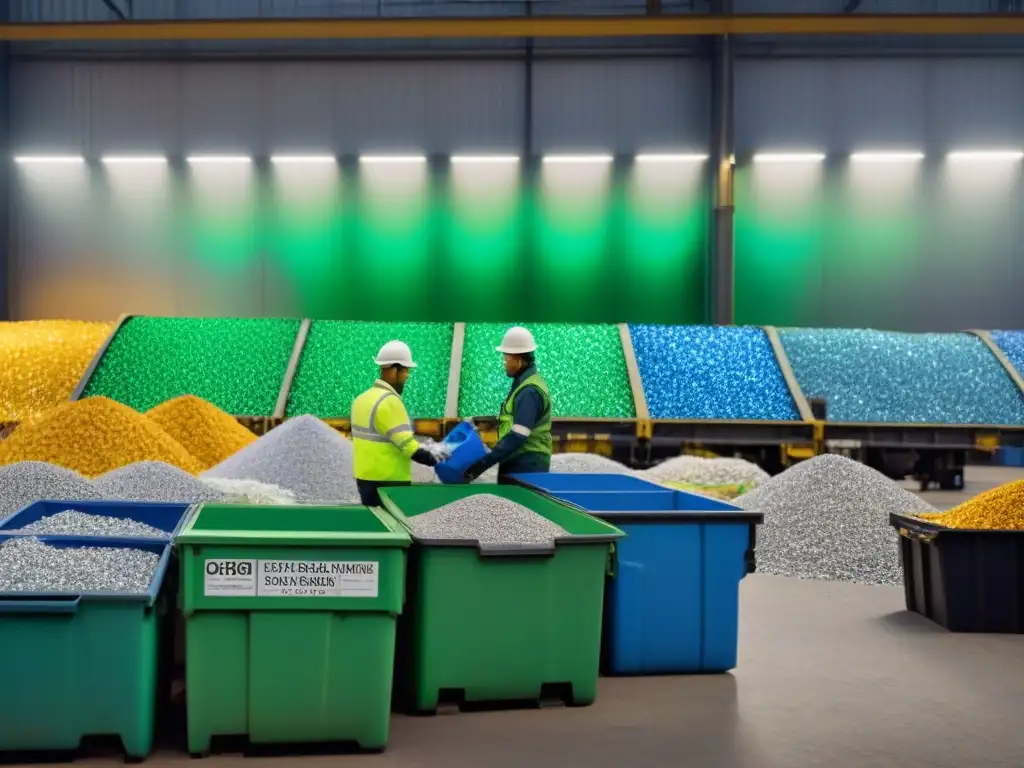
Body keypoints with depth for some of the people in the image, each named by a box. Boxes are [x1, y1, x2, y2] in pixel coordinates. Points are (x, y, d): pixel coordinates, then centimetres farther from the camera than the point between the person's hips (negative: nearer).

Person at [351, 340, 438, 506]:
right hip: (387, 481, -9)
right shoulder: (389, 401, -18)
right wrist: (436, 459, -15)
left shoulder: (363, 398, 10)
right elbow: (408, 446, -23)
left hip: (366, 477, 9)